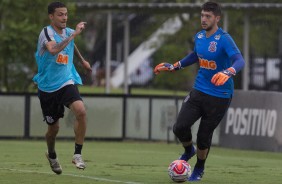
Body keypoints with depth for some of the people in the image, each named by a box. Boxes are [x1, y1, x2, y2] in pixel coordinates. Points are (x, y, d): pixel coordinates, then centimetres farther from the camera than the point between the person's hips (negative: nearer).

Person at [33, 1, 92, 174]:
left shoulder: (69, 32, 3)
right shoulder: (47, 32, -17)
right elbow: (53, 49, -40)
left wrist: (82, 60, 36)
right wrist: (74, 34, -39)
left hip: (67, 82, 3)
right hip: (48, 87, -3)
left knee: (81, 111, -26)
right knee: (54, 128, 8)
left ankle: (78, 154, -15)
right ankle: (52, 155, 41)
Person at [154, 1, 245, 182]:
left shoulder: (224, 39, -18)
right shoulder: (199, 37, 4)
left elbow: (239, 61, -32)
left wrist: (227, 72, -51)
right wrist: (174, 66, 26)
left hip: (219, 97, -5)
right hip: (199, 91, 5)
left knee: (204, 136, 3)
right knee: (180, 127, -9)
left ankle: (199, 169, 31)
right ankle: (189, 150, 26)